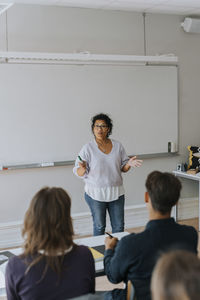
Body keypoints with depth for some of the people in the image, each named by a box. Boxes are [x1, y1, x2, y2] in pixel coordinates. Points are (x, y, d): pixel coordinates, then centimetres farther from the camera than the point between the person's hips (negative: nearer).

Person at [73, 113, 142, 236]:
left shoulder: (118, 146, 3)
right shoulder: (88, 148, -7)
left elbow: (123, 168, 10)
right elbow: (79, 173, -7)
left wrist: (129, 164, -11)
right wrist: (83, 168, -29)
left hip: (116, 192, 3)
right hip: (95, 193, -3)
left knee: (119, 226, 10)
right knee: (99, 227, 9)